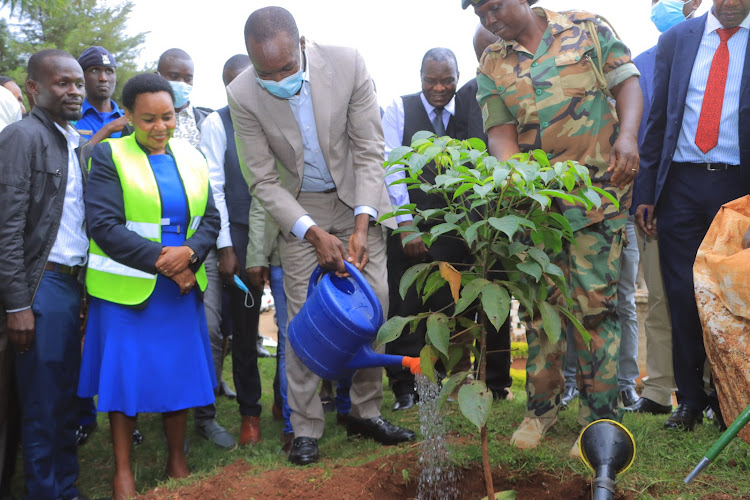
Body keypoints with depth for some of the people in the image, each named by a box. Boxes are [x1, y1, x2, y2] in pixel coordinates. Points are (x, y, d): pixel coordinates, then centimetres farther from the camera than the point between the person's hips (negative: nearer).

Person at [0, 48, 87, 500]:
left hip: (74, 282, 7)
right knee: (42, 402, 2)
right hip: (42, 283, -7)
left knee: (67, 396, 14)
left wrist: (87, 284, 8)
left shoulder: (77, 143, 14)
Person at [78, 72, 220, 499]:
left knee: (179, 371, 10)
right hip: (126, 287, -4)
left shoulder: (191, 156, 7)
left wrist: (189, 253, -14)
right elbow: (104, 225, -13)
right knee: (125, 373, 4)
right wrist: (162, 260, -18)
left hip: (182, 286, 4)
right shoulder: (110, 155, -6)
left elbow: (210, 219, 6)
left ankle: (177, 460, 26)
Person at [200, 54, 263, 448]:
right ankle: (249, 411, 23)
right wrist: (225, 247, -6)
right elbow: (214, 188, -2)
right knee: (244, 327, 7)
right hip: (241, 235, -2)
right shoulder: (216, 124, 1)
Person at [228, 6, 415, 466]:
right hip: (297, 209, -1)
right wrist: (315, 234, -22)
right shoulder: (243, 95, -19)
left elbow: (369, 150, -13)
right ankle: (306, 429, 8)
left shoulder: (348, 64, -19)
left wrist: (361, 224, -21)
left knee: (374, 304, -1)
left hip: (356, 199, 1)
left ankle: (367, 411, 16)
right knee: (303, 317, -4)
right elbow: (263, 180, -13)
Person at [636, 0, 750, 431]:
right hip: (681, 182, 2)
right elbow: (659, 117, 11)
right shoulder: (677, 39, 10)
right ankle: (690, 399, 12)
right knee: (683, 295, 1)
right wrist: (646, 192, 6)